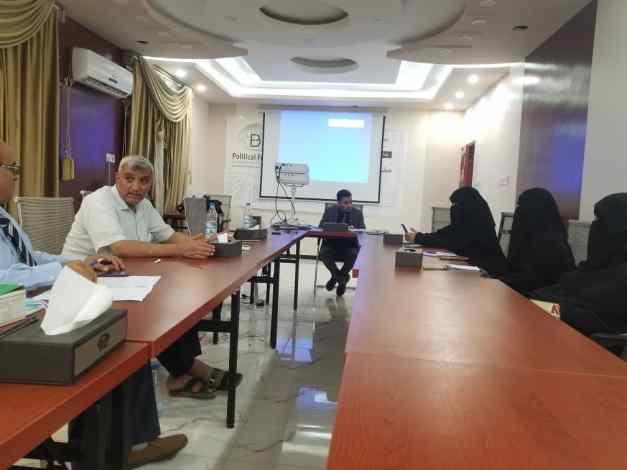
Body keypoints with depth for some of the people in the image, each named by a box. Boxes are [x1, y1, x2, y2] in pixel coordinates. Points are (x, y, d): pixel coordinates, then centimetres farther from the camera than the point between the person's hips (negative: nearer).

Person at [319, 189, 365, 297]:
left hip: (349, 245, 0)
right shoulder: (329, 211, 5)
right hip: (332, 244, 0)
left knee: (354, 255, -33)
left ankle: (338, 276, -3)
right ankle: (342, 278, -6)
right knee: (323, 253, -31)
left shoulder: (358, 213, 5)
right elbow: (321, 227, 0)